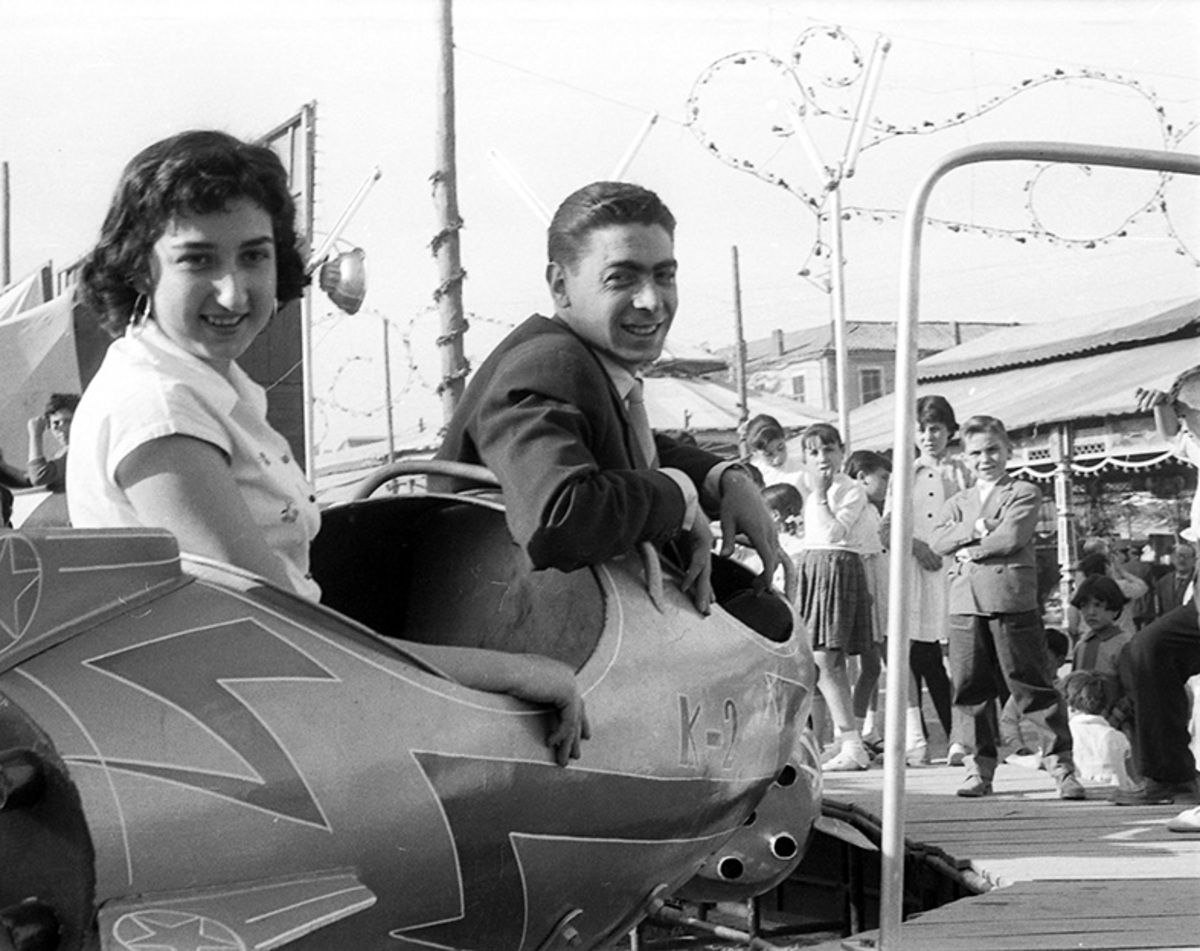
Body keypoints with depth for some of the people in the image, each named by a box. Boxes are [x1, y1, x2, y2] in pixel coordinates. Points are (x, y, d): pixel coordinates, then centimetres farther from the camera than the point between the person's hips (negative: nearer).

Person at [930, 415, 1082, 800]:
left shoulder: (1024, 493, 6)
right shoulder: (958, 502, 20)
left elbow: (1011, 537, -11)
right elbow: (937, 541, 3)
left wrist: (971, 550, -2)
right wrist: (974, 530, -11)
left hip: (1011, 597, -5)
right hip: (965, 602, 5)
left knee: (1033, 686, -4)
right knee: (970, 688, 5)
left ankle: (1062, 766, 1)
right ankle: (980, 768, 14)